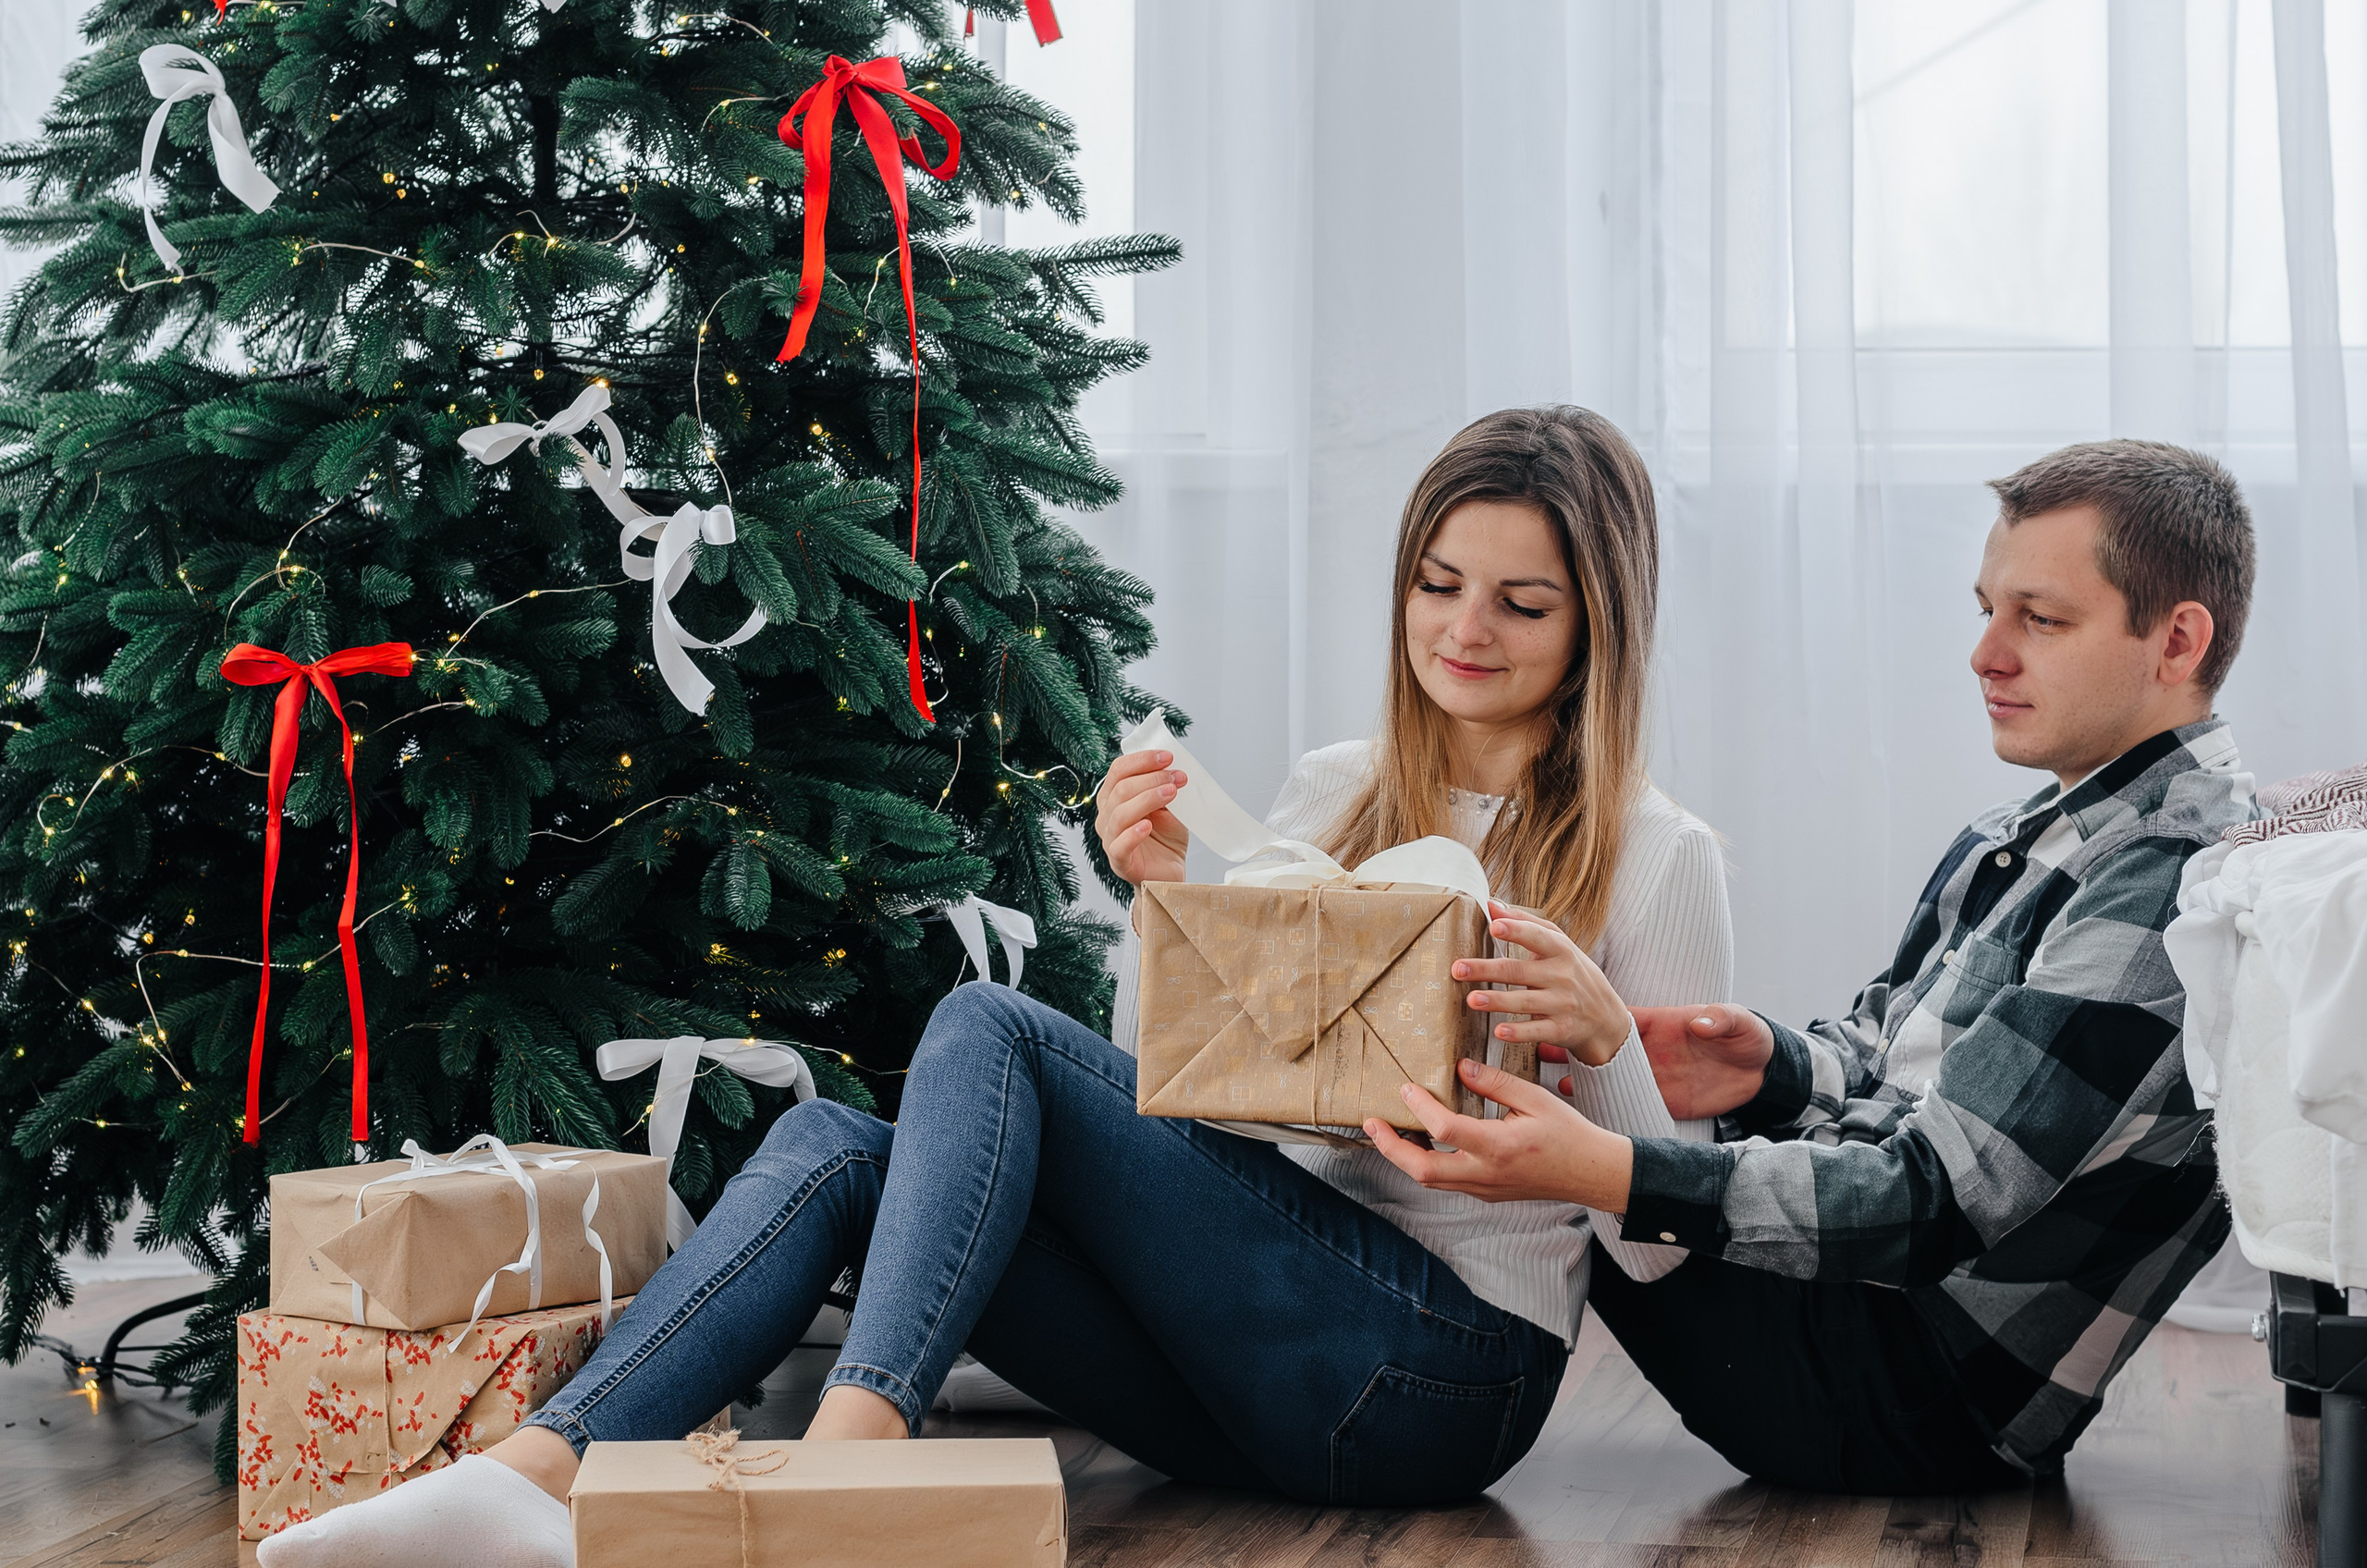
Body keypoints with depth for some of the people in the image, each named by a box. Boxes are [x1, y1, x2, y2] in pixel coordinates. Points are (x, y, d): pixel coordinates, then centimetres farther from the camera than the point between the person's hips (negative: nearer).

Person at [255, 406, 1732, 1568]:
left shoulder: (1659, 857, 0)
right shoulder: (1335, 795, 16)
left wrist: (1603, 1034, -21)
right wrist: (1169, 898, -1)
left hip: (1449, 1371, -6)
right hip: (1270, 1379, 6)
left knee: (988, 1027, -20)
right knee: (834, 1144, -13)